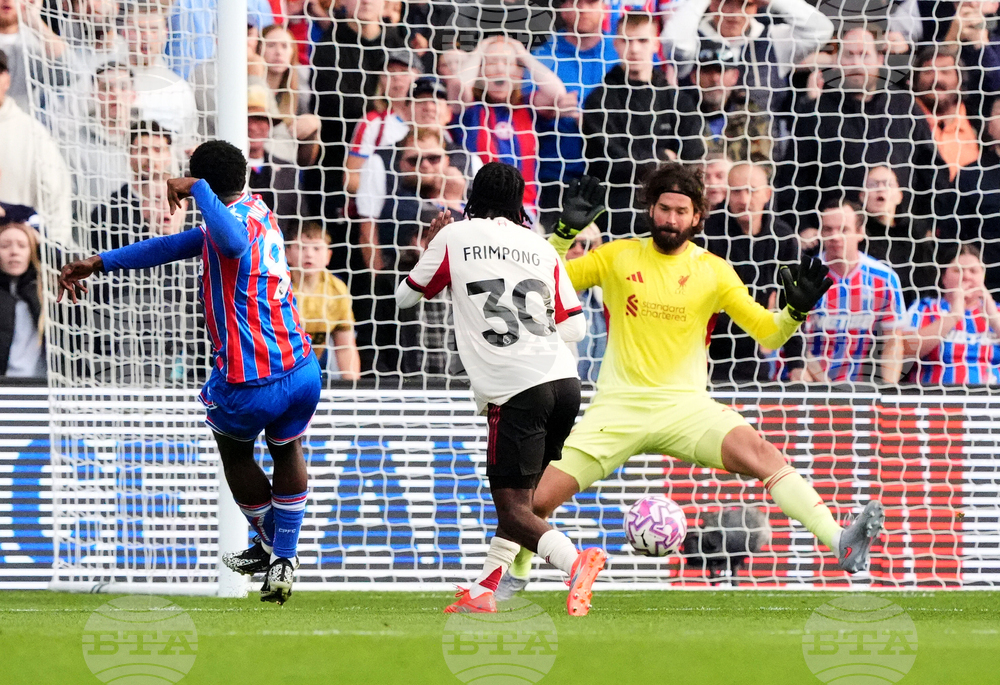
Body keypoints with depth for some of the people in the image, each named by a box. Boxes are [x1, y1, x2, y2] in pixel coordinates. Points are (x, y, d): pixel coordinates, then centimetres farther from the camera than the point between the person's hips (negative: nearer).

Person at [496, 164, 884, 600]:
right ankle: (514, 578, 22)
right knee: (538, 499, -8)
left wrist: (796, 310, -18)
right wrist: (565, 233, -9)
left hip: (685, 405, -1)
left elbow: (769, 334, 3)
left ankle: (840, 544, -36)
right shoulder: (618, 257, 4)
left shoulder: (712, 271, 3)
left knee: (758, 452, -29)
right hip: (617, 407, 1)